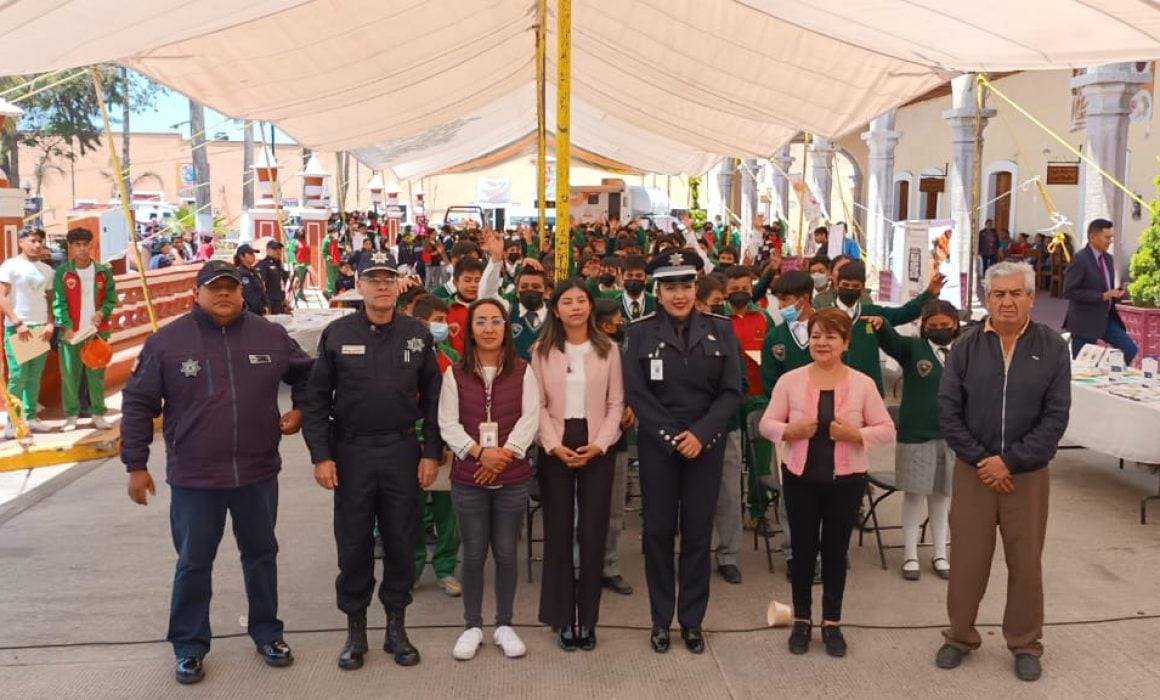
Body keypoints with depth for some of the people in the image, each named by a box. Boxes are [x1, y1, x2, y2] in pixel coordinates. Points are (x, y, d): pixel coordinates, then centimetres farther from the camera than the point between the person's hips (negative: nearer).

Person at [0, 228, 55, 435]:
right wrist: (18, 323, -15)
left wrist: (50, 324, 0)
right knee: (17, 377, -7)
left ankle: (31, 417, 12)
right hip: (17, 328, -5)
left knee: (34, 377, 7)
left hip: (41, 328, 5)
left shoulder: (46, 270, 12)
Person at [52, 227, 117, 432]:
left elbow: (111, 298, 7)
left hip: (97, 330, 2)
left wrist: (102, 312, -13)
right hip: (71, 332, -1)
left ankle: (98, 413, 14)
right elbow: (59, 303, -5)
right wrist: (67, 327, -16)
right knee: (70, 374, 2)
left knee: (97, 374, 6)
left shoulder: (103, 271, 4)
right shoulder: (62, 272, -1)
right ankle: (71, 415, 10)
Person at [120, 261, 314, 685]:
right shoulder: (167, 341, -6)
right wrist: (136, 464, -2)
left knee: (262, 556, 15)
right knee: (193, 564, 9)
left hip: (258, 473, 2)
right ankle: (189, 647, 26)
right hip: (194, 478, -2)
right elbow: (138, 403, -1)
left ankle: (267, 633, 32)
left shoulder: (270, 336, 0)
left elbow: (306, 374, 18)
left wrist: (300, 410, 6)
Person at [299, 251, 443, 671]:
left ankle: (396, 625, 24)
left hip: (402, 451, 1)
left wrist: (432, 453, -2)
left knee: (401, 541, 9)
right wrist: (321, 455, -6)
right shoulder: (337, 334, -1)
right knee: (353, 544, 8)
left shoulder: (417, 335, 1)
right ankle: (355, 629, 23)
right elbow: (316, 399, 0)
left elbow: (432, 398, 3)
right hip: (351, 451, -1)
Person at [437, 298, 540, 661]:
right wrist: (480, 453, -18)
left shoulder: (522, 371, 3)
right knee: (473, 555, 7)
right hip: (468, 478, 0)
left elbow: (530, 419, -5)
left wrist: (504, 455, -17)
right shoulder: (455, 374, 2)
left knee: (506, 553, 8)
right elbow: (448, 424, -4)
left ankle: (504, 625, 22)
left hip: (513, 478, 0)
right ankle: (472, 627, 22)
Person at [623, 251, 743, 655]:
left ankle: (692, 620, 20)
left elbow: (732, 391, -1)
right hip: (657, 444, -1)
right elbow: (635, 393, -5)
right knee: (658, 531, 5)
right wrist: (670, 436, -13)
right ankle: (661, 620, 19)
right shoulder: (641, 333, 0)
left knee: (698, 532, 6)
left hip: (706, 445, 1)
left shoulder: (720, 331, 3)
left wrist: (701, 433, -13)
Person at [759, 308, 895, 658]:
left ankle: (832, 623, 25)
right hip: (800, 478, 0)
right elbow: (767, 423, 0)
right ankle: (802, 620, 25)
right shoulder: (790, 380, -3)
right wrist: (790, 431, -20)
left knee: (836, 550, 11)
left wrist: (856, 435, -19)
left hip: (846, 481, 0)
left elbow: (887, 429, -1)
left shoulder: (862, 383, -3)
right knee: (803, 549, 10)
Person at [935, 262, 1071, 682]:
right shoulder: (966, 346, -2)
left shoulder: (1053, 348, -4)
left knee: (1026, 563, 10)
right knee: (968, 559, 9)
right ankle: (960, 636, 26)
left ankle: (1025, 644, 28)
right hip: (973, 471, 0)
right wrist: (981, 460, -10)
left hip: (1029, 474, 0)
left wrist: (1010, 461, -13)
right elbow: (948, 411, -3)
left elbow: (1056, 417, -7)